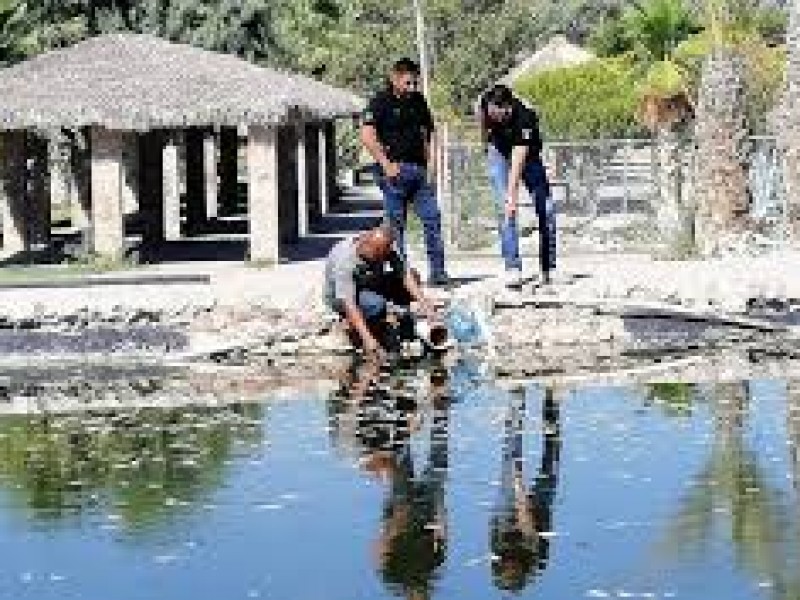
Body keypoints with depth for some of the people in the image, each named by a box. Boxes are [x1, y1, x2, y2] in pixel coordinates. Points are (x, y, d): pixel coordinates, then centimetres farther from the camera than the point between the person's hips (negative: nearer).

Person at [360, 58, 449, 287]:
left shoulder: (418, 101, 14)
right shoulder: (381, 102, -4)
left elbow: (428, 134, 21)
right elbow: (367, 137, -13)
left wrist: (430, 165, 10)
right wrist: (386, 164, -15)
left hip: (419, 170, 5)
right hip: (395, 171, -5)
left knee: (432, 218, -2)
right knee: (396, 224, 0)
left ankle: (437, 272, 2)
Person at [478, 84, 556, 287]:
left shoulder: (524, 116, -38)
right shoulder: (486, 103, -25)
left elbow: (518, 160, -42)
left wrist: (512, 194, -46)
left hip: (527, 154, -2)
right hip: (499, 151, 2)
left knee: (545, 209, -2)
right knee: (504, 208, -14)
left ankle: (548, 267, 11)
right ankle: (513, 267, -19)